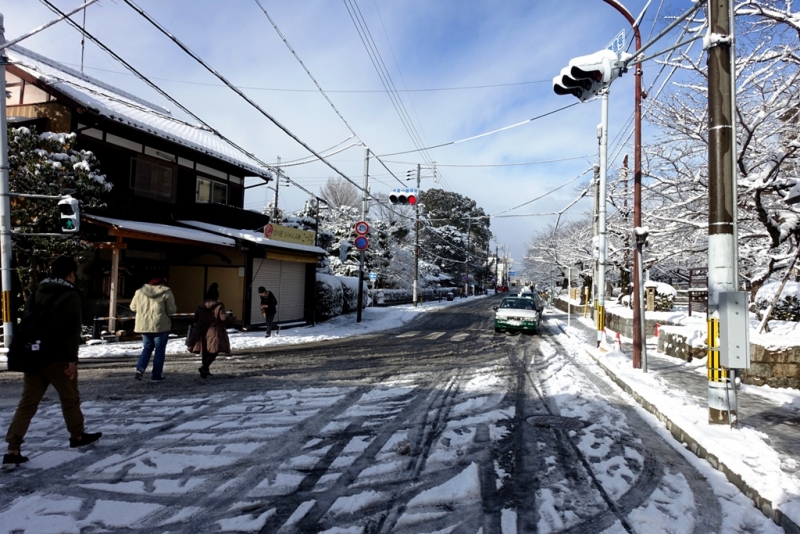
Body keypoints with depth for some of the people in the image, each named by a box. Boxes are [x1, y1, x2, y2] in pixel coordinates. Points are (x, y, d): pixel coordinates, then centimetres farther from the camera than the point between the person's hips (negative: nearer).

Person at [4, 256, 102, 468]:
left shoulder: (36, 293, 15)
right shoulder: (70, 295, -10)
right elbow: (72, 329, -17)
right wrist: (72, 358, -18)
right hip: (57, 357, -7)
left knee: (27, 403, 6)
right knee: (70, 398, 10)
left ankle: (13, 451, 1)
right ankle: (77, 436, 25)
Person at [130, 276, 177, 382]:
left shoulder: (140, 291, 5)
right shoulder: (166, 292, -8)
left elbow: (133, 307, 11)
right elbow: (171, 310, -9)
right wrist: (175, 308, 12)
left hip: (144, 325, 4)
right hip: (160, 325, -4)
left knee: (147, 348, 21)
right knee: (159, 350, 8)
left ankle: (140, 369, 2)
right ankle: (156, 375, 10)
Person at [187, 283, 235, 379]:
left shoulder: (200, 306, 7)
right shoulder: (219, 306, -11)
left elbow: (196, 319, 13)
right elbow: (224, 317, -18)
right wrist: (232, 319, -1)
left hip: (203, 333, 6)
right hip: (215, 333, -6)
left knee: (205, 351, 17)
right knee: (214, 351, -5)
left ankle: (205, 370, 24)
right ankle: (204, 367, -24)